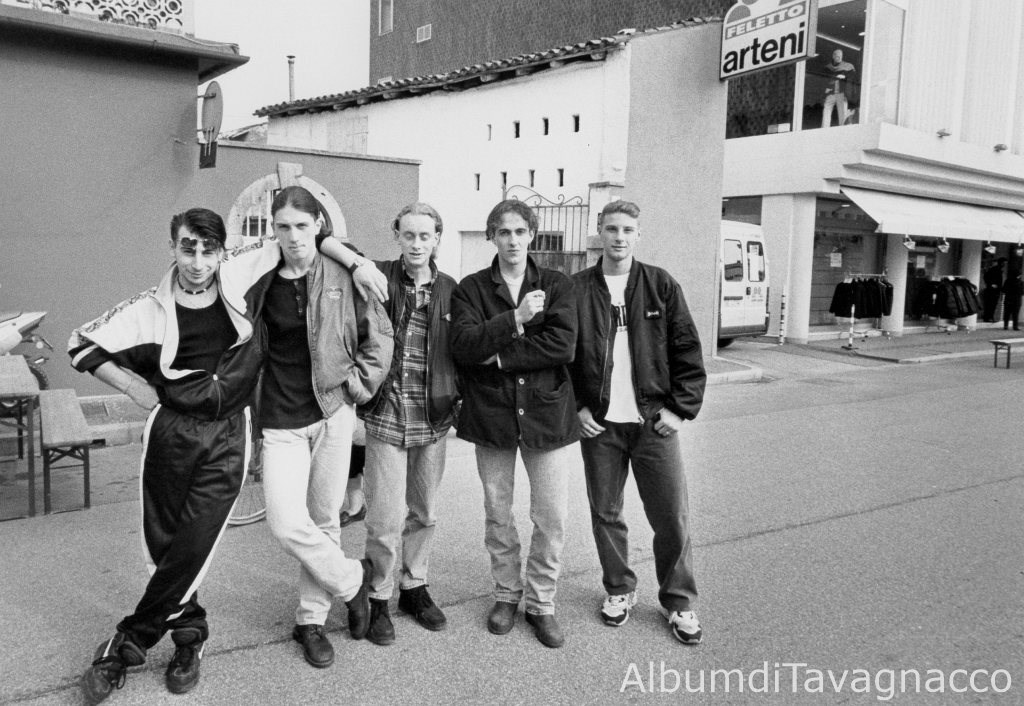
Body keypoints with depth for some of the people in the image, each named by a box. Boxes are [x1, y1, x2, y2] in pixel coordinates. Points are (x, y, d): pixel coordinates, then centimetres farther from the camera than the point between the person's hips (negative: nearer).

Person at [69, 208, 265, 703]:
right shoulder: (151, 309, -3)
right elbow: (82, 344, 5)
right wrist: (137, 389, 1)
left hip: (226, 438, 0)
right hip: (169, 433, 1)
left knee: (194, 545, -5)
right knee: (163, 543, 7)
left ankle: (126, 645, 11)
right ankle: (189, 636, 26)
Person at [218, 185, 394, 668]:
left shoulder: (342, 274, -4)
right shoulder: (259, 277, -2)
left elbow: (379, 335, 3)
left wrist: (358, 384, -2)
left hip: (332, 410, 0)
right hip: (280, 419, 1)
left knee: (325, 519, 8)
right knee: (287, 524, -10)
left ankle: (312, 619, 29)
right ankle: (352, 582, 18)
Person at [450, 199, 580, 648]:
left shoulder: (557, 286, 2)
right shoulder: (471, 288, 3)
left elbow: (564, 345, -13)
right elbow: (463, 344, -13)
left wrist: (499, 355, -14)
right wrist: (516, 319, -22)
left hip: (547, 412, 0)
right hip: (491, 413, 1)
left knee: (552, 518, 3)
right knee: (497, 515, 13)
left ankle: (541, 603, 23)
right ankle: (506, 594, 33)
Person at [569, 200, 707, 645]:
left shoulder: (662, 286, 2)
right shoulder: (576, 289, 0)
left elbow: (688, 351, 2)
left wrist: (680, 407, -5)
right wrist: (577, 407, -5)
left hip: (654, 423, 0)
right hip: (599, 424, 1)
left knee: (672, 518, 4)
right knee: (606, 514, 12)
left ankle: (679, 603, 23)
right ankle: (619, 590, 32)